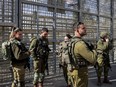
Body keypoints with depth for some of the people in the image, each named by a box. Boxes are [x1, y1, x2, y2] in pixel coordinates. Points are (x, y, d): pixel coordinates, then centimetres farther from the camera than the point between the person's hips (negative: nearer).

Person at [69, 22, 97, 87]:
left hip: (75, 70, 10)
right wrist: (94, 51, -5)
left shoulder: (72, 41, 8)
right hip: (80, 72, -10)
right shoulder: (80, 43, -25)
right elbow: (93, 59, -25)